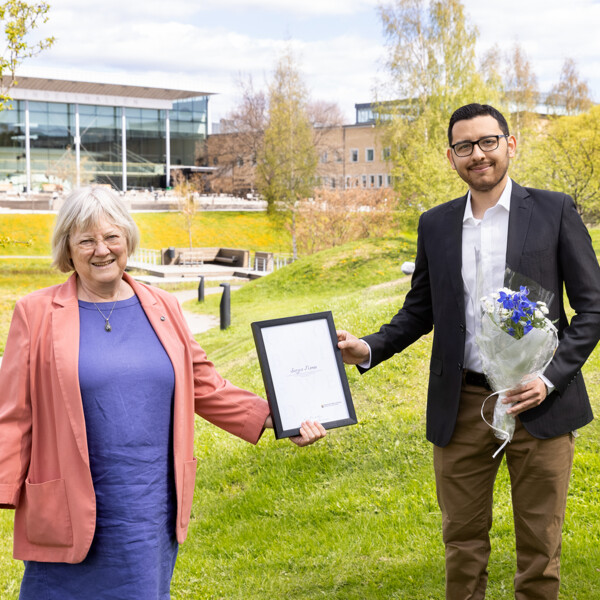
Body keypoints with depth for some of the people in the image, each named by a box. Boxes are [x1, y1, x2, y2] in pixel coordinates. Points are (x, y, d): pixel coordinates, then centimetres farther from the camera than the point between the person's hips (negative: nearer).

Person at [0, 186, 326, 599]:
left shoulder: (162, 308, 7)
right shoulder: (37, 314, -2)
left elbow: (205, 388, 13)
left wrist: (273, 418, 5)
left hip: (152, 512, 3)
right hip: (70, 515, -3)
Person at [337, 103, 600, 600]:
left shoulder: (554, 211, -1)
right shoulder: (435, 225, 8)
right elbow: (419, 312, 14)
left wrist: (550, 378, -13)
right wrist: (368, 350, -3)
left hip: (539, 404, -2)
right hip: (462, 406, 3)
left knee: (539, 548, 8)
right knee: (463, 543, 12)